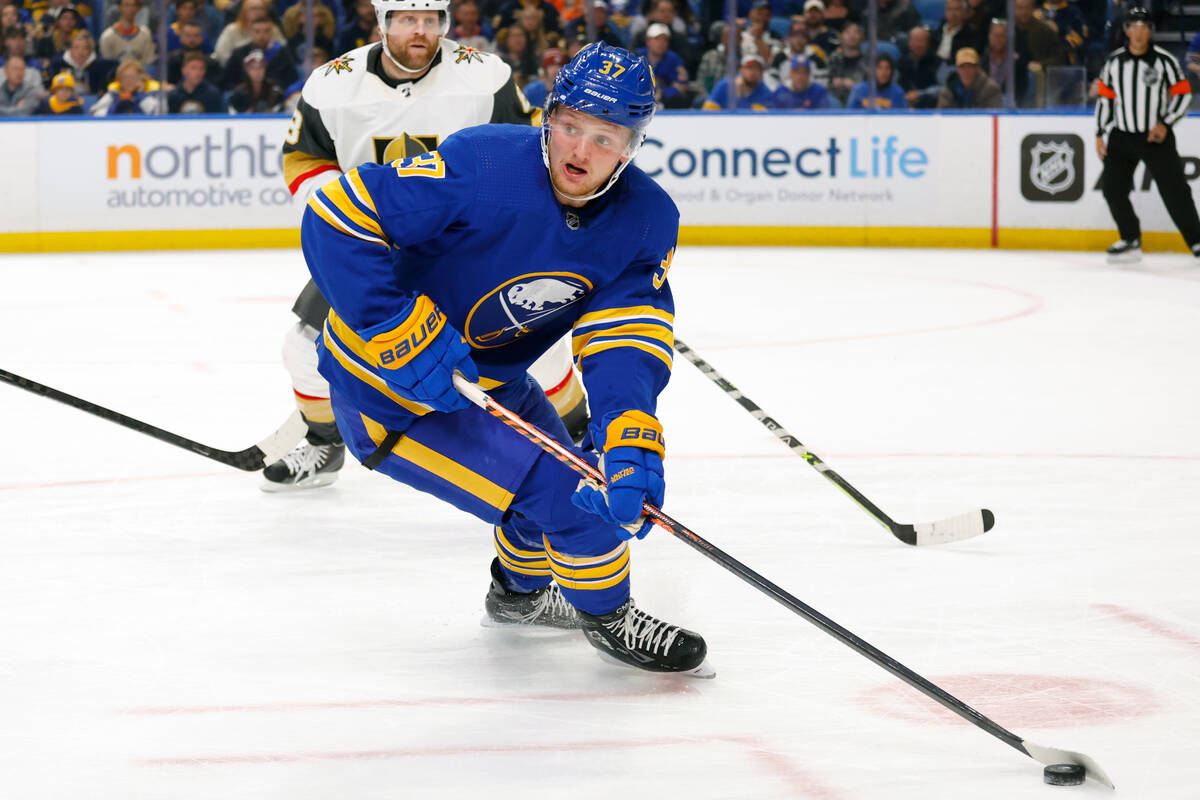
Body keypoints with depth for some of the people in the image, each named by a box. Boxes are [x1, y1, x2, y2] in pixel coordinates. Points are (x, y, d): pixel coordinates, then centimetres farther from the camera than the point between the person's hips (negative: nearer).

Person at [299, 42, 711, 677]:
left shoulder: (646, 221, -12)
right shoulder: (482, 167, -32)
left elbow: (625, 344, -18)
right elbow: (337, 219, -32)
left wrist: (631, 441, -35)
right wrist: (403, 333, -37)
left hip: (486, 378, 8)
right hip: (386, 388, -8)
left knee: (568, 474, 26)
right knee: (562, 491, -15)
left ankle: (521, 589, 57)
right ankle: (605, 613, 11)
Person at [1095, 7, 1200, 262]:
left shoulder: (1164, 60, -7)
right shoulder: (1114, 61, 4)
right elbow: (1105, 97, 11)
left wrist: (1165, 124, -13)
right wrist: (1100, 134, 7)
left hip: (1156, 136, -4)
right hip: (1121, 136, 4)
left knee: (1174, 190, -6)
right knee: (1112, 187, -4)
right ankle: (1131, 241, 9)